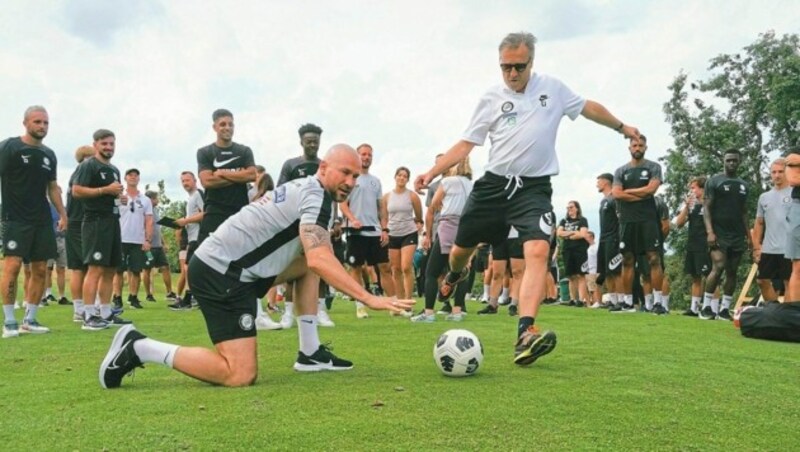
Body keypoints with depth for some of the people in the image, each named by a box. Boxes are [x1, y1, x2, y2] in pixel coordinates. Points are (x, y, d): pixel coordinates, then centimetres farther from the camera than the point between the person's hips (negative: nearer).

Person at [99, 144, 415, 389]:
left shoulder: (306, 189, 15)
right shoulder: (317, 198, -14)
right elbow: (320, 259, -30)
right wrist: (370, 298, -32)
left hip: (230, 266, 10)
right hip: (220, 272, -10)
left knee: (307, 268, 17)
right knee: (241, 375, -13)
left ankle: (310, 354, 15)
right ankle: (139, 348, -5)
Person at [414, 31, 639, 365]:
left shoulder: (553, 88, 6)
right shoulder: (491, 99, 4)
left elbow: (589, 108, 21)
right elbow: (466, 143, 5)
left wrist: (622, 127, 27)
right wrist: (432, 173, -6)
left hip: (534, 188, -1)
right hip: (493, 184, 1)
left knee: (538, 252, -24)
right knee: (461, 249, 9)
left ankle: (525, 335, -30)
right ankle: (454, 276, 48)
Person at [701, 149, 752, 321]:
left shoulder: (743, 185, 16)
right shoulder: (715, 181, 0)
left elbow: (744, 212, 19)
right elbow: (707, 208, -6)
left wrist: (748, 235, 11)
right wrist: (709, 231, -17)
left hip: (738, 236, 6)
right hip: (720, 234, -6)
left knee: (732, 272, 4)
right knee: (718, 268, -16)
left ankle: (725, 309, 8)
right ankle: (706, 307, -7)